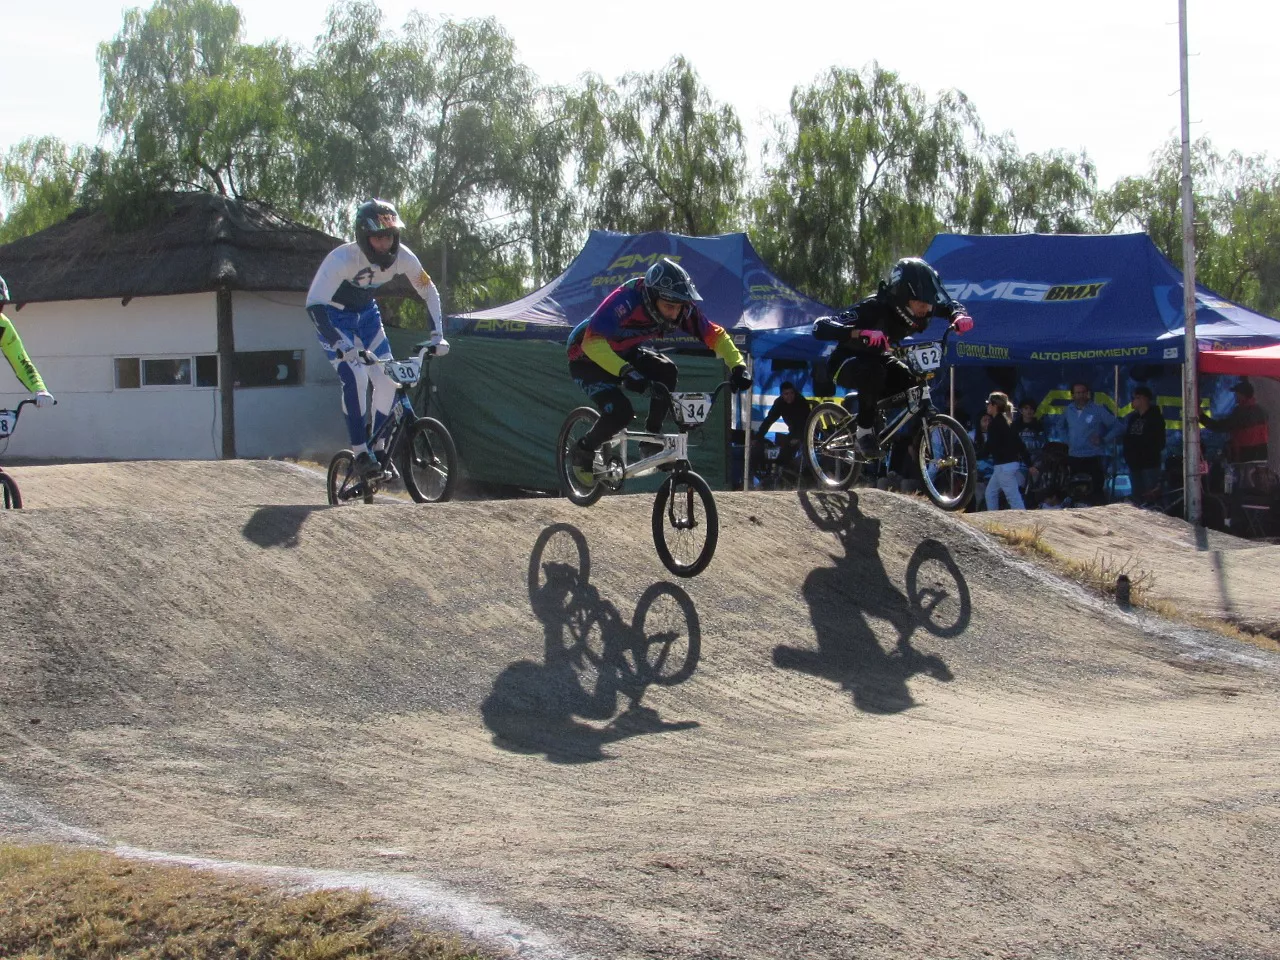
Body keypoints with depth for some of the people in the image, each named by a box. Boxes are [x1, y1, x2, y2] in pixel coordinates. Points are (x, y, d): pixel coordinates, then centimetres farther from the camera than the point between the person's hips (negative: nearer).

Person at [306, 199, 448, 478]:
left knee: (387, 379, -7)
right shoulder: (343, 258, -35)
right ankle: (361, 453, -14)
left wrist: (437, 335, -16)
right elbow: (314, 304, -40)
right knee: (355, 377, -23)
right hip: (334, 318, -5)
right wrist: (341, 345, -49)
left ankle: (379, 451, 7)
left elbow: (430, 293, -6)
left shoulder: (401, 257, -21)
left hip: (366, 314, 5)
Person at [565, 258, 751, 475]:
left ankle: (651, 442, -5)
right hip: (587, 359, -5)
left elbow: (715, 334, -12)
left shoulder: (681, 308, -20)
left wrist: (738, 366, -28)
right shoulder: (625, 301, -38)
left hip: (625, 351, 5)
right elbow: (592, 342, -45)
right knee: (620, 412, -27)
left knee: (666, 372, -23)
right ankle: (582, 451, 1)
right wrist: (626, 371, -58)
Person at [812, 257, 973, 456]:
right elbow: (820, 327, -42)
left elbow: (949, 305, 3)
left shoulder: (917, 310, -17)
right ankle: (865, 431, -21)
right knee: (873, 373, -39)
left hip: (878, 357, 7)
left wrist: (959, 315, -22)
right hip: (847, 361, -6)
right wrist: (858, 333, -57)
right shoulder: (874, 308, -35)